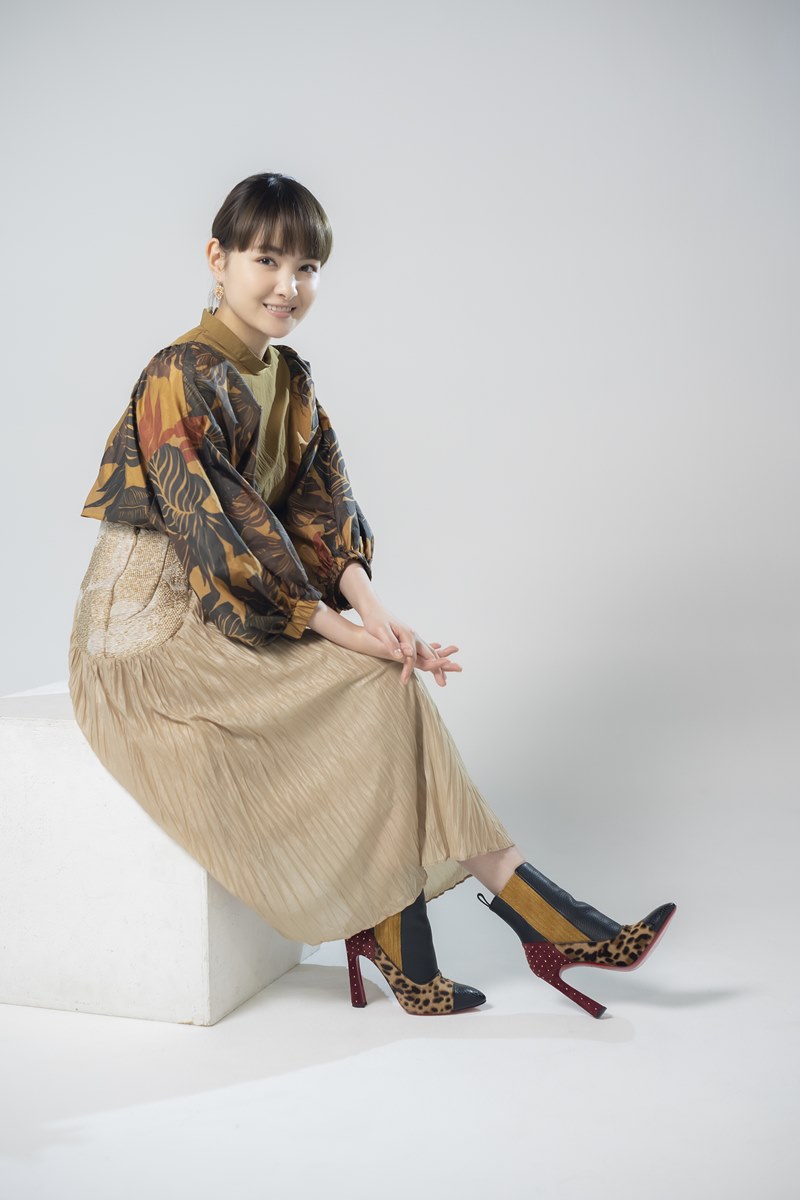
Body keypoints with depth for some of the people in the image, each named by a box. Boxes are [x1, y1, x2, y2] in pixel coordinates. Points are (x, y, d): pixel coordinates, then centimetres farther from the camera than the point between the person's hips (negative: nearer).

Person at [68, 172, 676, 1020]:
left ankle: (393, 935, -16)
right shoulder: (180, 380, -16)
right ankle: (534, 915, -14)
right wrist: (337, 627, -22)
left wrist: (374, 611, -17)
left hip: (236, 611, 7)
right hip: (157, 624, -7)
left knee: (385, 678, -18)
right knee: (372, 690, -20)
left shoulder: (289, 380, 9)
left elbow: (320, 508, 1)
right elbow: (213, 533, -22)